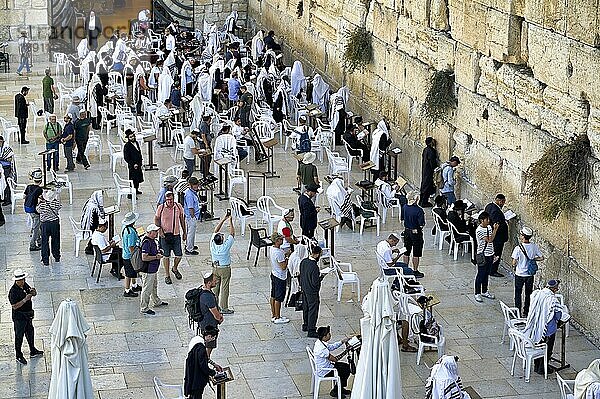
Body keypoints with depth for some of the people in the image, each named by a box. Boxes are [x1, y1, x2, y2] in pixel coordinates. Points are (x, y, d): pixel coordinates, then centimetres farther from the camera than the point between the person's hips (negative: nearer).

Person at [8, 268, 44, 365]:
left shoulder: (25, 285, -1)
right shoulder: (13, 291, -25)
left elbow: (33, 294, 12)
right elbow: (14, 306, -28)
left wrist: (33, 292, -12)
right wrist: (25, 299, -31)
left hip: (28, 315, 8)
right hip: (19, 317, -8)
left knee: (30, 333, 22)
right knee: (19, 336, 7)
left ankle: (33, 351, 40)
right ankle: (19, 356, 22)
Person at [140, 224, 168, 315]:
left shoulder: (152, 240, 7)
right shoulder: (147, 242, -26)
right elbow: (144, 257, -31)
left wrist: (158, 252, 7)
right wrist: (156, 257, -22)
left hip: (153, 269, 11)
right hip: (148, 271, -11)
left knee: (154, 286, 27)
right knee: (147, 289, 0)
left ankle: (156, 302, 46)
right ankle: (144, 308, 9)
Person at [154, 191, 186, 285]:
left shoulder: (179, 207, -3)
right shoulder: (160, 208, -10)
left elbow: (182, 220, 8)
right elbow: (156, 220, -1)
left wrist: (184, 232, 11)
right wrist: (160, 230, -15)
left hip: (176, 235, 2)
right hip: (164, 235, -2)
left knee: (179, 255, 3)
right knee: (166, 256, 5)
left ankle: (175, 269, 34)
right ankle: (167, 275, 18)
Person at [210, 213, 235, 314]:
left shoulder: (212, 244, -14)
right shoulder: (225, 246, -25)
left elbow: (215, 231, -3)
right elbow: (232, 233, -17)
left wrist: (223, 219, -2)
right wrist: (230, 221, -10)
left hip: (215, 268, 5)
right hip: (225, 269, -5)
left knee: (215, 287, 14)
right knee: (224, 288, 3)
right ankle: (224, 308, 8)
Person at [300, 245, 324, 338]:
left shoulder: (304, 261, -5)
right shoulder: (314, 267, -30)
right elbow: (315, 283, -26)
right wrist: (321, 276, -9)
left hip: (304, 289, 9)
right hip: (312, 292, -8)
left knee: (305, 308, 23)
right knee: (313, 310, 2)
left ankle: (305, 325, 40)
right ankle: (311, 331, 8)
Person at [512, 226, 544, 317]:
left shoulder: (518, 248, -19)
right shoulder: (534, 246, -9)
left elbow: (514, 262, -17)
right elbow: (541, 258, -3)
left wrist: (514, 267, 4)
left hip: (520, 274, -3)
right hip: (530, 275, 3)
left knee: (518, 293, 12)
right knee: (528, 294, 16)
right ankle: (526, 312, 21)